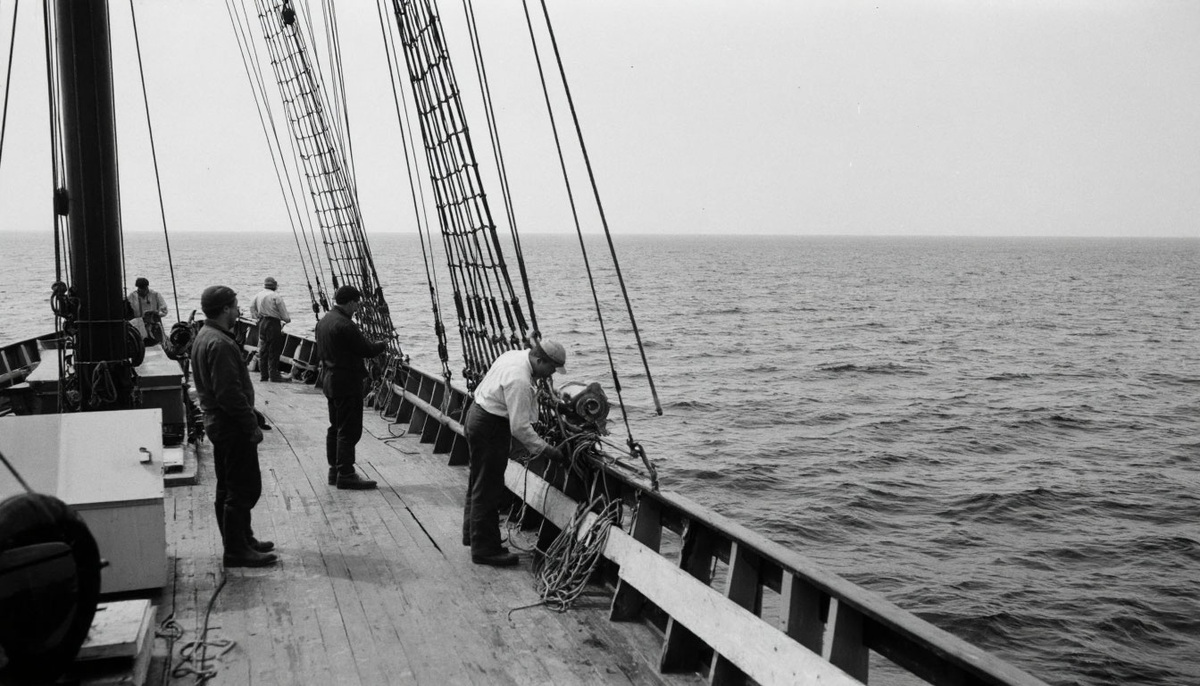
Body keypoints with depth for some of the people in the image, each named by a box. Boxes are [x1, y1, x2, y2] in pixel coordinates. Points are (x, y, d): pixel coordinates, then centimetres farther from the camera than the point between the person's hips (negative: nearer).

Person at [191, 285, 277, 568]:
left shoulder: (204, 336, 12)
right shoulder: (220, 344, -22)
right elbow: (229, 393, -27)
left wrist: (249, 416, 19)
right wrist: (251, 424, -19)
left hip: (219, 423, 11)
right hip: (232, 426, -11)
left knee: (229, 487, 18)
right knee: (245, 489, -4)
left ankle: (242, 539, 30)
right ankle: (236, 550, 2)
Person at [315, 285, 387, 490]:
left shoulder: (323, 321, 11)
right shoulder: (345, 325, -20)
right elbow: (366, 349, -18)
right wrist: (382, 345, 3)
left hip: (330, 381, 10)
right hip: (347, 383, -10)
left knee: (335, 427, 15)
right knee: (349, 430, -5)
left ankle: (335, 471, 21)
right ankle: (345, 475, -3)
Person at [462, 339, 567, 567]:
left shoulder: (515, 355, 2)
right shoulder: (519, 380, -28)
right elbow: (520, 427, -27)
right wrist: (546, 450, -20)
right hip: (490, 427, -11)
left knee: (479, 483, 22)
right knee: (488, 490, -2)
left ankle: (472, 534, 37)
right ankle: (485, 549, 6)